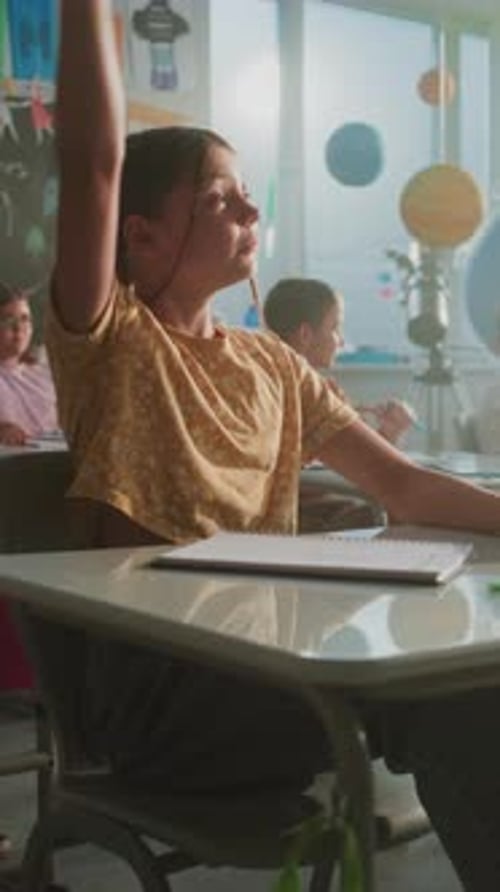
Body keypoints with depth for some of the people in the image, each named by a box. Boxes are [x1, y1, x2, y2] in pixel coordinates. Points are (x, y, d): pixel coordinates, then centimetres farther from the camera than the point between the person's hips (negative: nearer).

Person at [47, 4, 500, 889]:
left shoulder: (273, 364, 15)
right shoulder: (108, 342, -2)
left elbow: (404, 486, 9)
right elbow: (95, 158, -16)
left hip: (268, 656, 6)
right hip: (156, 683, -6)